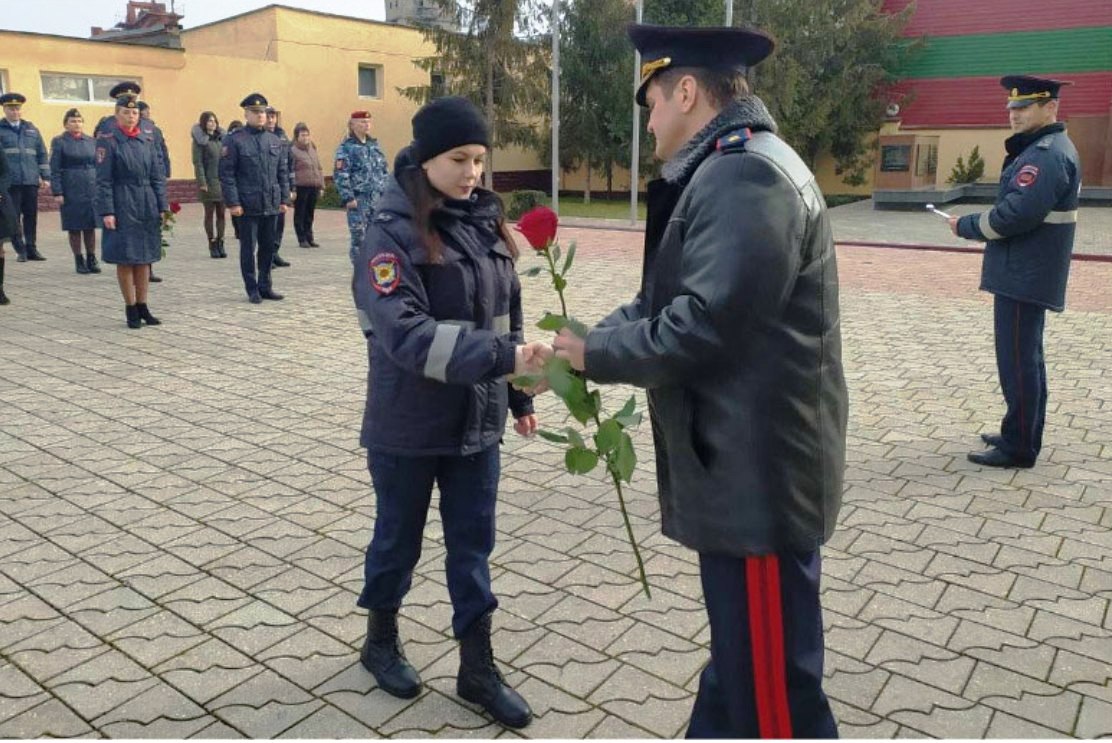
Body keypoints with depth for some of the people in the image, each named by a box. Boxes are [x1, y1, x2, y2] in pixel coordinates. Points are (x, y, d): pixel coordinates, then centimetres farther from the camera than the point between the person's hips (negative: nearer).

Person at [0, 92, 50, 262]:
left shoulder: (31, 129, 15)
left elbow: (42, 153, 15)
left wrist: (45, 176, 9)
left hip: (31, 180, 3)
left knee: (31, 216, 5)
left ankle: (31, 248, 12)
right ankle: (20, 250, 5)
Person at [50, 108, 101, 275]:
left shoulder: (91, 141, 10)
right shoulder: (59, 142, 0)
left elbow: (98, 165, 13)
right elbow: (54, 169, -3)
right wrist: (57, 192, -10)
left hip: (92, 189, 3)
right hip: (71, 191, -3)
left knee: (91, 226, 5)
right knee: (74, 228, 2)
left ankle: (91, 259, 13)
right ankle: (79, 261, 10)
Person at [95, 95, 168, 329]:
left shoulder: (148, 139, 9)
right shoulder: (108, 140, -4)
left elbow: (158, 175, 9)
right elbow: (103, 179, -8)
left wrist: (163, 206, 3)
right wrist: (107, 211, -14)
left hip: (148, 206, 4)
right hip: (123, 207, -4)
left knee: (145, 258, 10)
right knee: (125, 259, 2)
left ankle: (142, 306, 19)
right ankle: (131, 309, 11)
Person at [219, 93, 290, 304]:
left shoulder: (275, 141, 12)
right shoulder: (235, 140, -4)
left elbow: (283, 172, 14)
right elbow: (226, 174, -7)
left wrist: (284, 199, 8)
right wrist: (233, 203, -13)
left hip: (272, 205, 5)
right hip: (248, 206, -4)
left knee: (268, 247, 10)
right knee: (248, 248, 3)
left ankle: (265, 286, 21)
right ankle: (252, 290, 11)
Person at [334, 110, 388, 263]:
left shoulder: (374, 145, 16)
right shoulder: (346, 147, -4)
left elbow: (384, 171, 20)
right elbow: (340, 175, -10)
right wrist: (348, 198, -16)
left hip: (377, 198, 6)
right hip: (358, 200, -5)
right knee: (359, 237, -3)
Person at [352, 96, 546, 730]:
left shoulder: (487, 223, 3)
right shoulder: (393, 233, -15)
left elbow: (508, 314, 11)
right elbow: (405, 334, -27)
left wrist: (518, 396, 12)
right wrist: (504, 357, -34)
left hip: (477, 421, 5)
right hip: (410, 425, -4)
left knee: (474, 543, 13)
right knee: (399, 535, 15)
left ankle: (478, 667, 28)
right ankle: (381, 641, 40)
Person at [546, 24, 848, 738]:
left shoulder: (745, 177, -19)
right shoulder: (733, 169, 16)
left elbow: (703, 325, -26)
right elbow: (666, 300, 15)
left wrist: (596, 353, -12)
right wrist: (589, 339, 2)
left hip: (759, 476, -11)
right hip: (741, 466, 11)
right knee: (737, 659, 24)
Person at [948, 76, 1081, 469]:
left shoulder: (1046, 155, -18)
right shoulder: (1044, 148, 15)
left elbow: (1017, 214, -26)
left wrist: (966, 226, -12)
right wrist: (977, 225, 7)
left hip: (1024, 276, -11)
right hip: (1027, 273, 11)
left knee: (1017, 362, -4)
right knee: (1026, 358, 17)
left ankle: (1018, 447, 4)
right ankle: (1023, 434, 29)